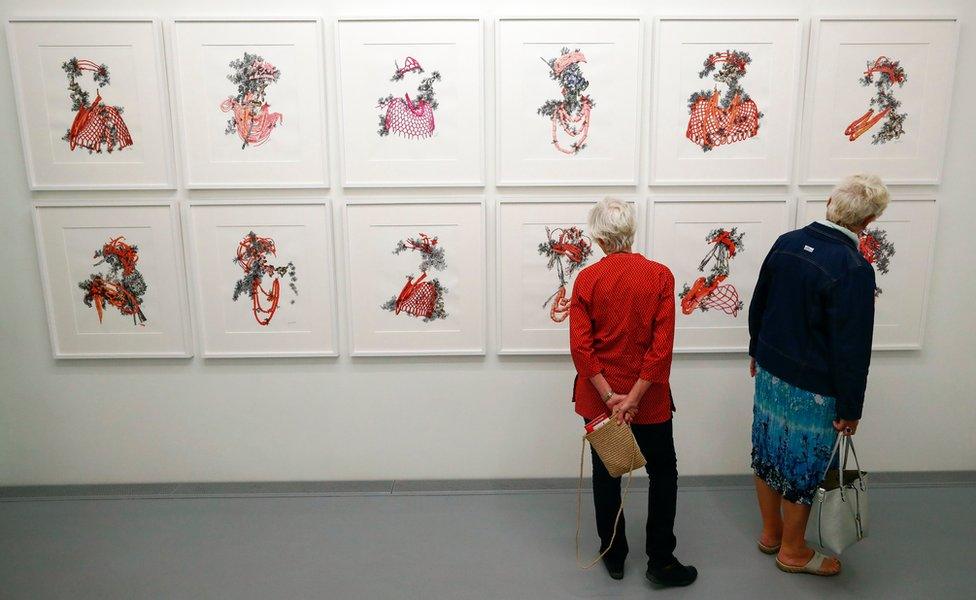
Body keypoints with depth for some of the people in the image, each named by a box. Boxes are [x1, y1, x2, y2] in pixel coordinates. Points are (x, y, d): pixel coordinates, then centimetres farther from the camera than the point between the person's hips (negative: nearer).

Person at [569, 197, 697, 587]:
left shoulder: (587, 279, -8)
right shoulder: (659, 276, -10)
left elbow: (580, 346, -13)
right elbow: (662, 345, -16)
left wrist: (609, 397, -12)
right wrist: (633, 398, -14)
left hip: (599, 395, 1)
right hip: (649, 397, -1)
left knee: (605, 474, 15)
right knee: (663, 474, 16)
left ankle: (613, 556, 28)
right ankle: (660, 561, 20)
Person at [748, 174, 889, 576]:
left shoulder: (787, 243, -3)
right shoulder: (854, 269, -23)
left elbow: (758, 305, 9)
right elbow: (852, 348, -20)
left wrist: (757, 351, 23)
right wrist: (850, 408, -10)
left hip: (770, 373, 7)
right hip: (812, 390, -7)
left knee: (769, 452, 19)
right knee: (803, 466, 10)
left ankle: (770, 533, 39)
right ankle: (792, 551, 29)